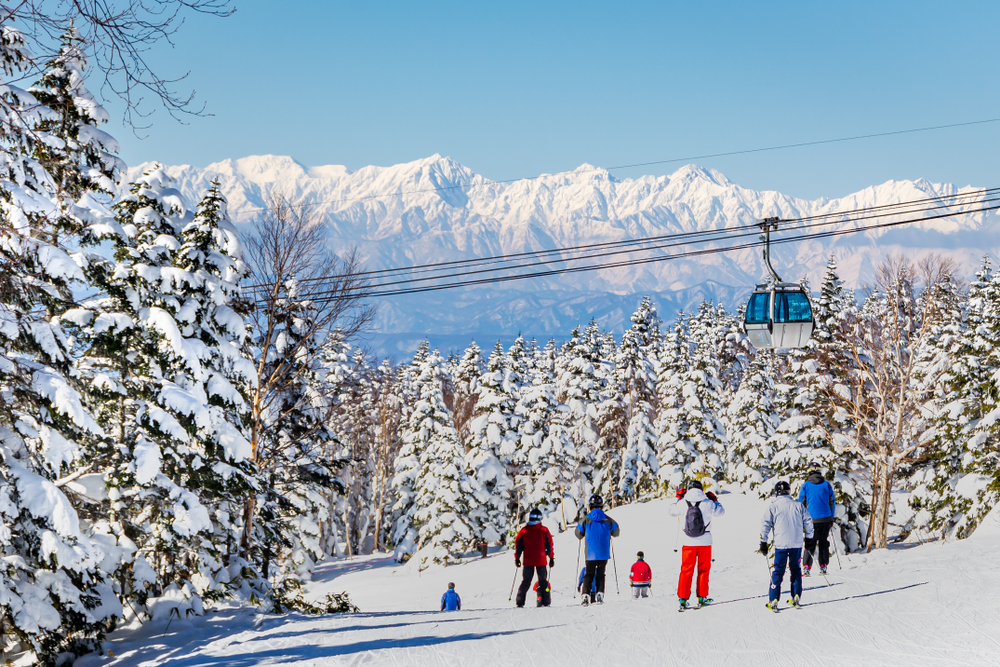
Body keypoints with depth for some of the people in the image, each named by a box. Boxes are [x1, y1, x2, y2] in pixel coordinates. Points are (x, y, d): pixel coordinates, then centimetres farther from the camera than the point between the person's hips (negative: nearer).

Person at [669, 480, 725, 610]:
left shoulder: (683, 503, -5)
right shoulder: (707, 503, -9)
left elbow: (672, 512, 13)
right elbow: (720, 511, 6)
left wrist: (678, 497, 23)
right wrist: (714, 500, 19)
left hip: (688, 542, 1)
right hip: (705, 542, -1)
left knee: (686, 570, 7)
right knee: (703, 570, 10)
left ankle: (682, 598, 3)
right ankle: (702, 597, 9)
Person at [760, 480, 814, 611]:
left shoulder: (772, 507, -3)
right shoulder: (798, 506, 5)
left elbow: (765, 525, -3)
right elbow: (808, 523, 10)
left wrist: (763, 542, 5)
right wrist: (809, 539, 21)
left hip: (781, 544, -2)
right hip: (797, 544, 2)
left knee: (778, 571, 3)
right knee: (795, 570, 17)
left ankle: (773, 600, 0)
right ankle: (796, 597, 16)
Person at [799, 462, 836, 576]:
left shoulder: (806, 485, -2)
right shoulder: (827, 484, 3)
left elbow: (801, 503, 2)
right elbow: (832, 502, 7)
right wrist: (832, 518, 16)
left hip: (812, 519, -1)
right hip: (826, 519, 1)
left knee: (810, 544, 2)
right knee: (824, 543, 12)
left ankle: (806, 567, -7)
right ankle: (823, 567, 10)